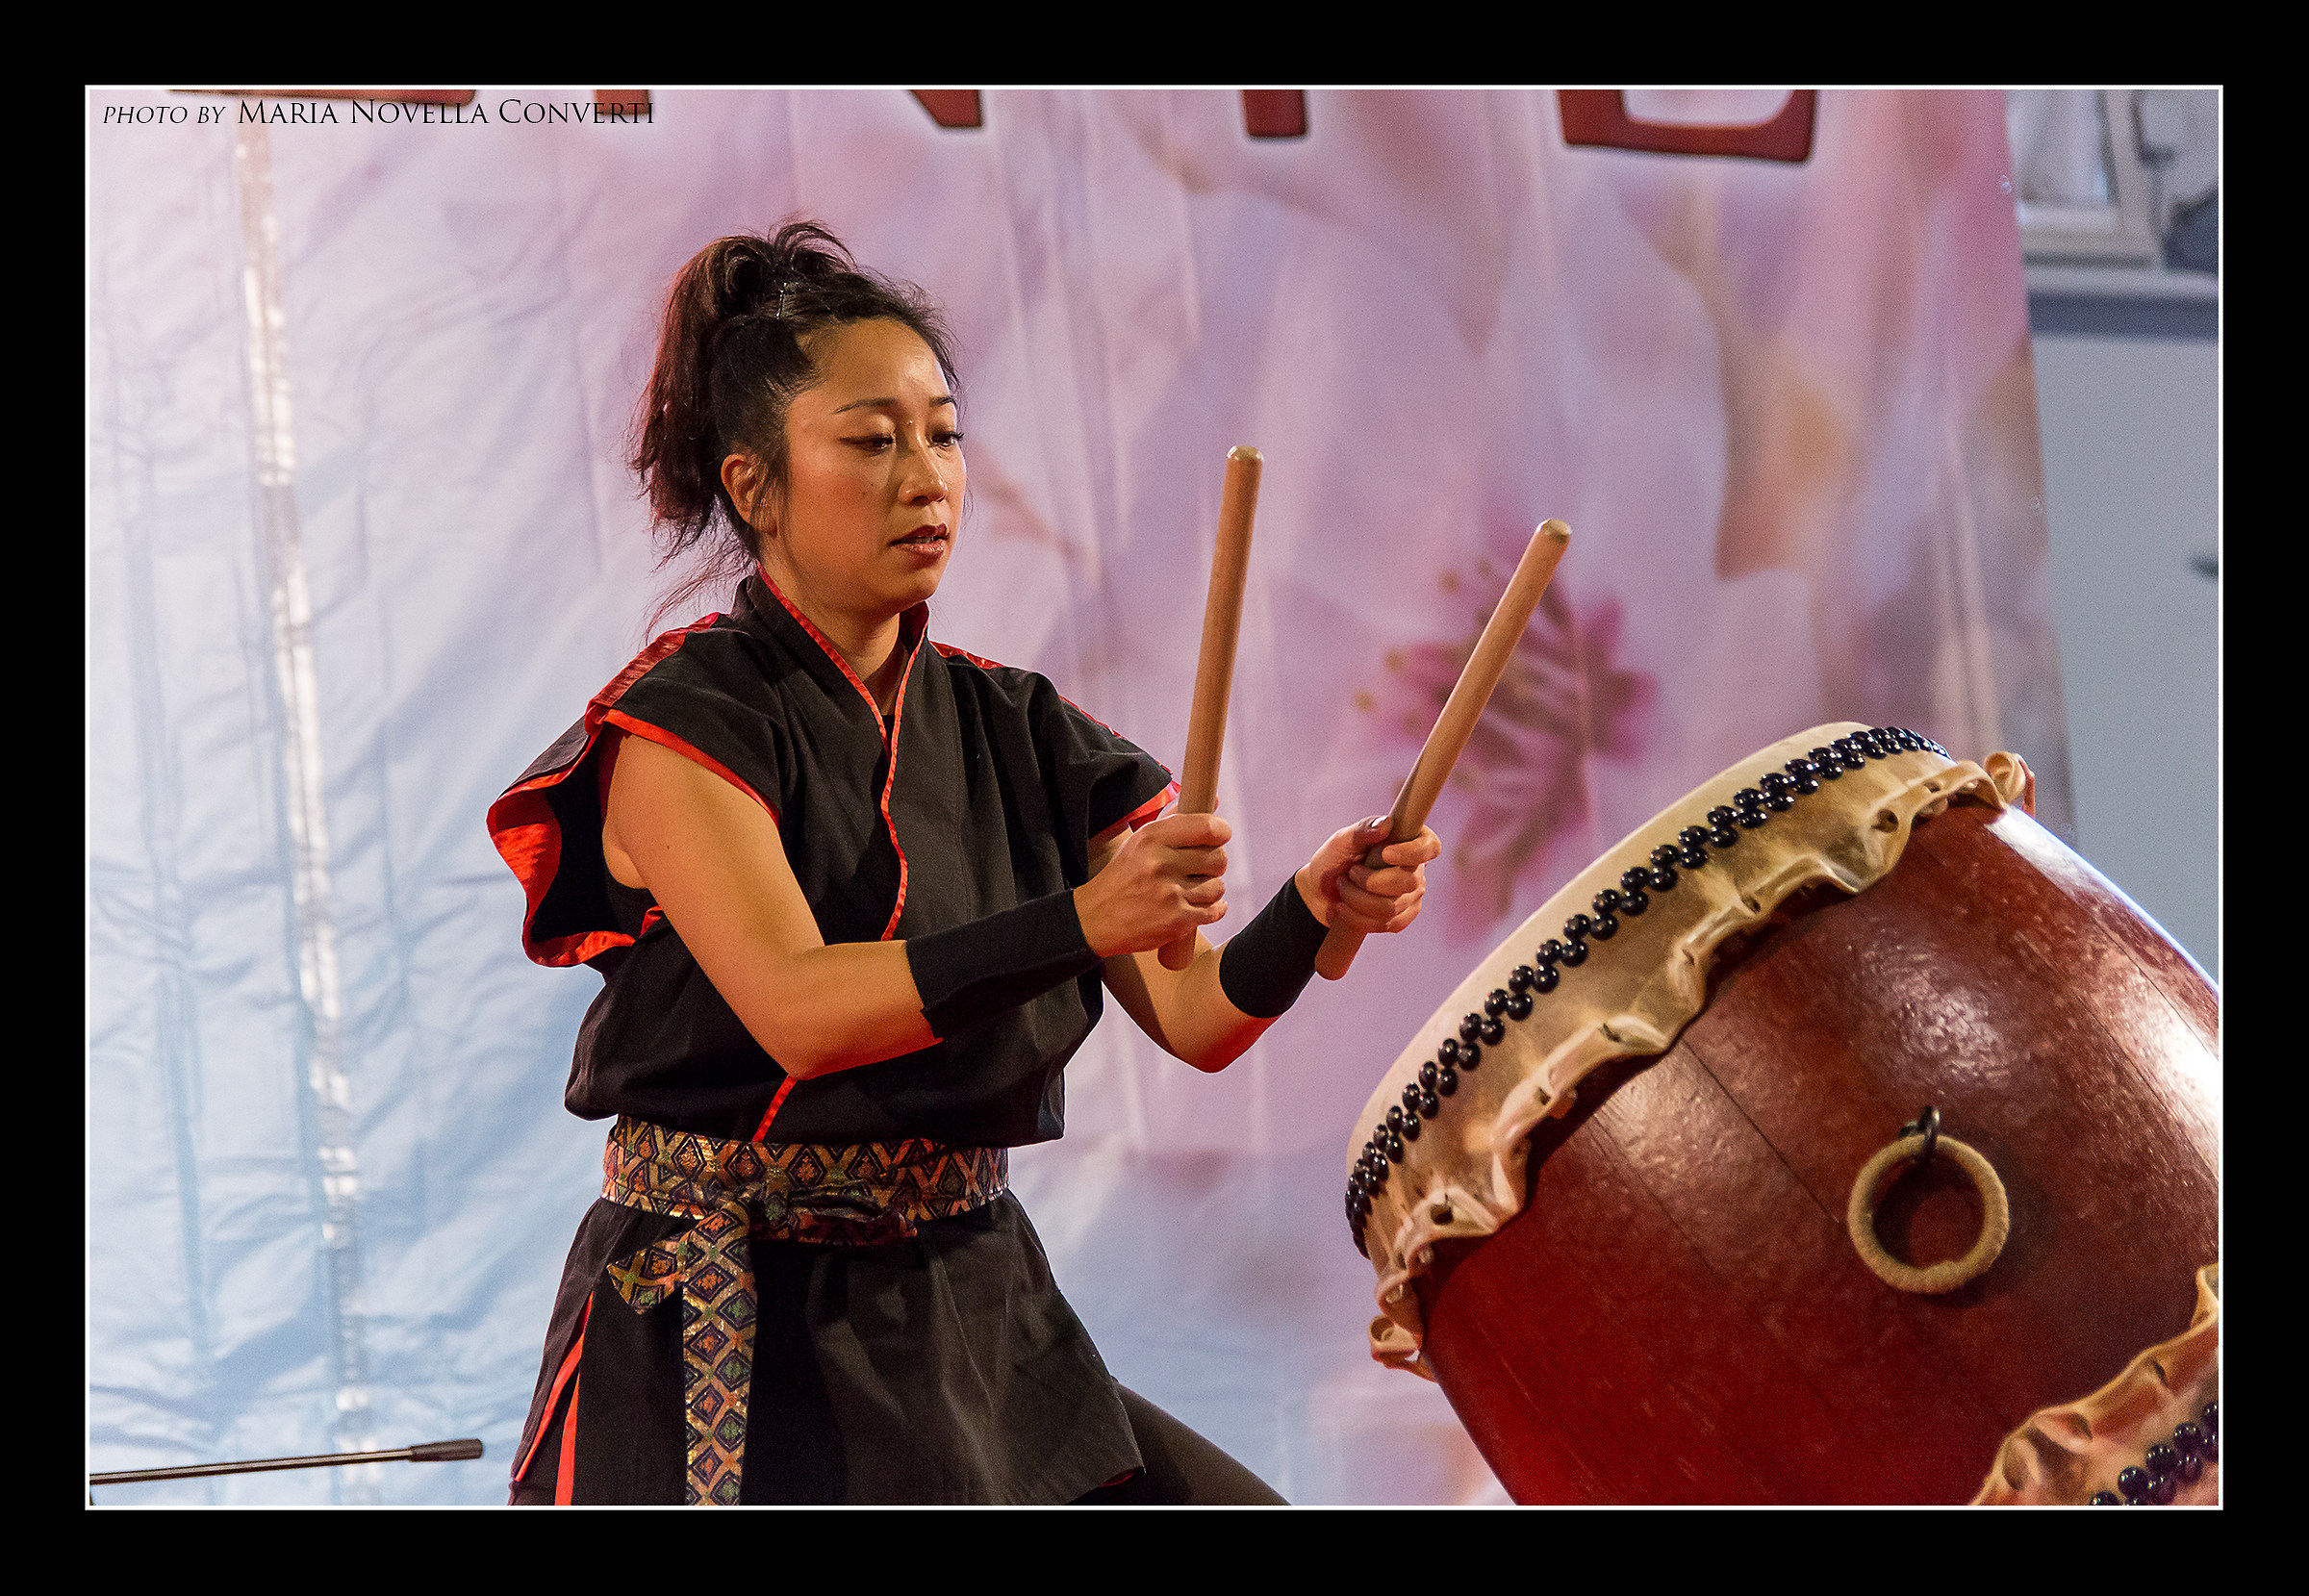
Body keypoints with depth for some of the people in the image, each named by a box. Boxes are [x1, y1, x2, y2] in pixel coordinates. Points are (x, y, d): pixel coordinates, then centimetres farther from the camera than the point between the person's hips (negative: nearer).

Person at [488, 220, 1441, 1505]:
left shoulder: (1011, 729, 7)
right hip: (728, 1339, -5)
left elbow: (1194, 1015, 1)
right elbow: (796, 1005, -25)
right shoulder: (685, 724, -9)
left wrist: (1310, 913, -20)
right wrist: (1075, 922, -36)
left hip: (972, 1316, 5)